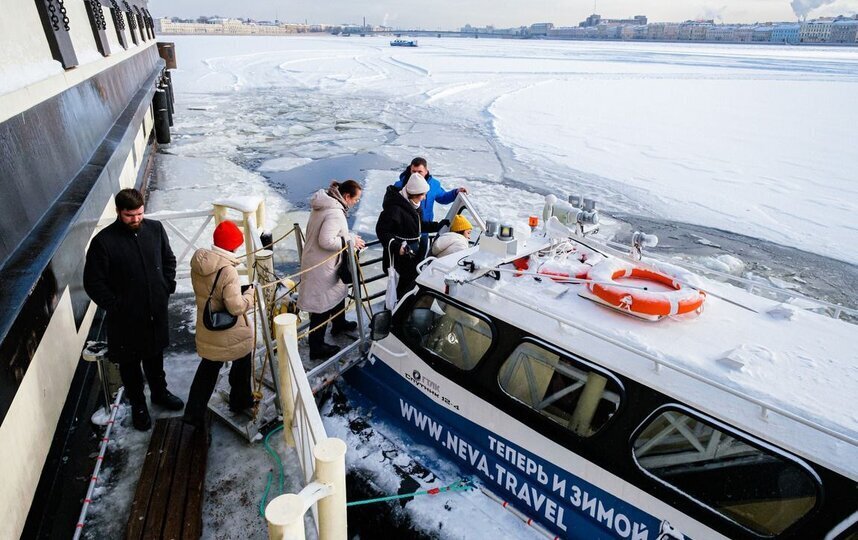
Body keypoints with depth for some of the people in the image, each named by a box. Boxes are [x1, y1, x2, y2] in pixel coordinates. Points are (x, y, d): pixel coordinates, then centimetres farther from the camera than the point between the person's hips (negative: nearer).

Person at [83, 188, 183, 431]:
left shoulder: (155, 228, -6)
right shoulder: (103, 241, -18)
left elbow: (169, 260, 9)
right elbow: (93, 282, -12)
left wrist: (167, 288, 2)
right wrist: (114, 305, -14)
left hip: (156, 310, 4)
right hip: (126, 317, -3)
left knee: (155, 355, 24)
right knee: (130, 362, 16)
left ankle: (160, 392, 46)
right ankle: (138, 404, 36)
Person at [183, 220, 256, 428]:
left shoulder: (197, 262, -6)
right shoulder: (227, 270, -29)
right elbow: (236, 307, -28)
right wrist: (251, 293, -12)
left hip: (208, 331, 6)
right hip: (232, 335, -6)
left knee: (208, 369, 22)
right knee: (241, 364, 21)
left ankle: (194, 414, 27)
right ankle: (240, 401, 38)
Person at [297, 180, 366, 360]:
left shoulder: (325, 205, 6)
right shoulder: (335, 213, -26)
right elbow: (326, 241, -31)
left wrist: (349, 238, 10)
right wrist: (350, 241, -19)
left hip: (320, 263, 11)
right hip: (322, 267, -11)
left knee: (338, 291, 28)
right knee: (322, 305, 1)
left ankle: (339, 324, 51)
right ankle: (317, 347, 14)